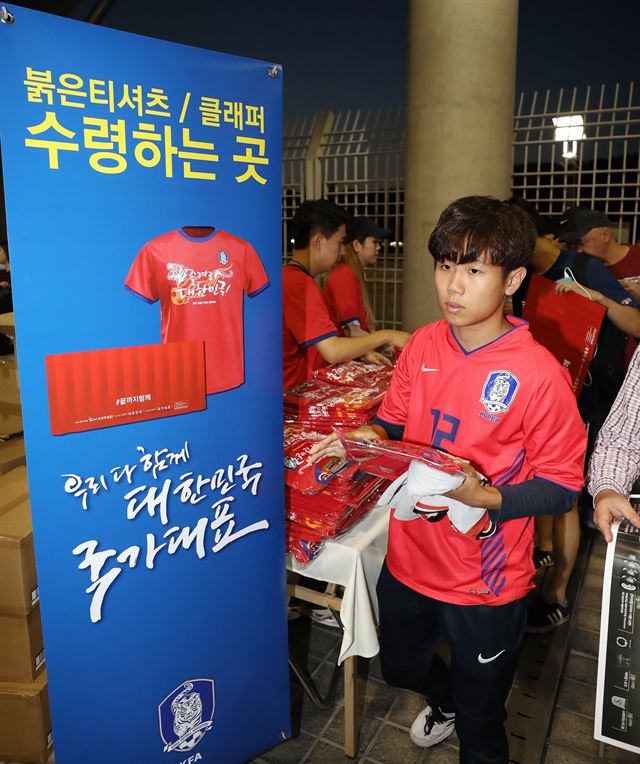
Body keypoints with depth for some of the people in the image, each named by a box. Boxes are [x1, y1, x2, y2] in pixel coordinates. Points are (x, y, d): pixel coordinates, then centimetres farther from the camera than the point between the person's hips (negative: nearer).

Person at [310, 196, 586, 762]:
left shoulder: (539, 375, -21)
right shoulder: (423, 346, -5)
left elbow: (562, 486, -15)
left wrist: (488, 498, -30)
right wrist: (368, 438, -14)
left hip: (486, 584, -5)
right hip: (410, 558, 6)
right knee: (401, 665, 31)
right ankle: (445, 701, 65)